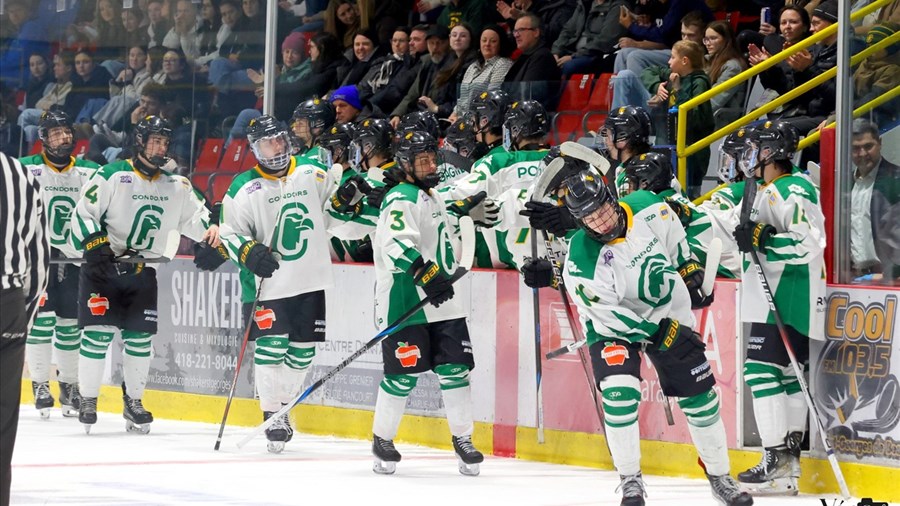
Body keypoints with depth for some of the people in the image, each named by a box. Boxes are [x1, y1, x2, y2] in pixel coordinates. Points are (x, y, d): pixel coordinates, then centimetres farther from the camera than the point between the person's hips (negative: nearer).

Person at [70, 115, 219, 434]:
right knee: (99, 333, -9)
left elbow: (194, 215, 14)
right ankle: (87, 401, 0)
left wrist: (209, 230, -8)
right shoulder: (113, 175, -9)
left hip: (143, 273, 5)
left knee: (140, 338, 5)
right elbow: (83, 214, -10)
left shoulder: (177, 186, 7)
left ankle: (133, 402, 18)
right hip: (103, 269, -5)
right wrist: (96, 247, -23)